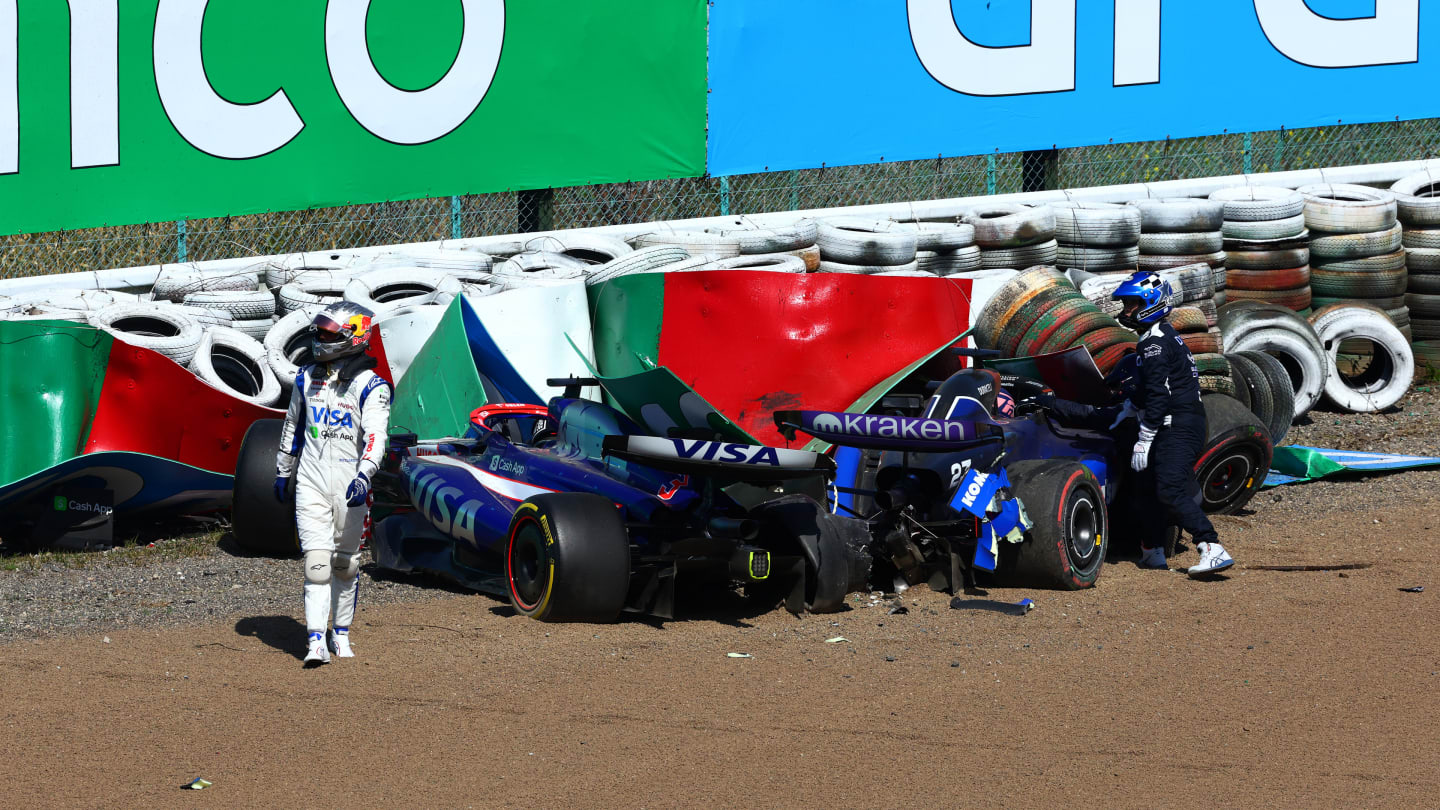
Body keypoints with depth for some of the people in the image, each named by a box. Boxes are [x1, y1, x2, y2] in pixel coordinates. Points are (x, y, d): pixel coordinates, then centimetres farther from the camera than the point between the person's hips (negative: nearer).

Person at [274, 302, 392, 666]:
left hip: (349, 485, -2)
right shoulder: (307, 379, 10)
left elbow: (375, 434, -19)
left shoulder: (370, 386, -6)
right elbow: (293, 427, 23)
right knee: (316, 564, -8)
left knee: (345, 564, 9)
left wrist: (364, 475, -35)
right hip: (311, 484, 2)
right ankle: (317, 642, -13)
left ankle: (341, 634, 24)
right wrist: (283, 471, 28)